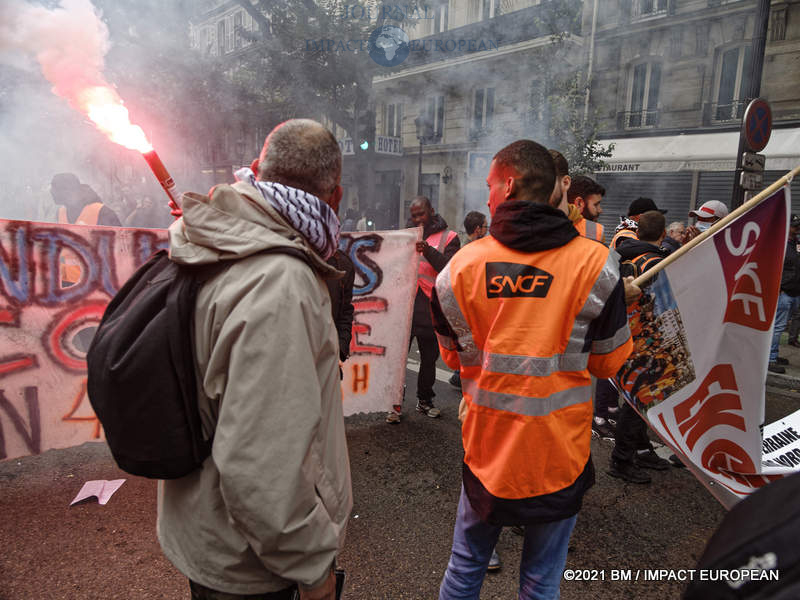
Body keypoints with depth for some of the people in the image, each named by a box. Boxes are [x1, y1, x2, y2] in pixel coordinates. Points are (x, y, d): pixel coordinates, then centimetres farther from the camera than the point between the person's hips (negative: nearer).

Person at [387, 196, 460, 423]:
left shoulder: (448, 238, 5)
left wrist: (429, 251, -24)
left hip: (430, 307, -1)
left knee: (429, 357, 11)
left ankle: (424, 400, 28)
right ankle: (396, 402, 11)